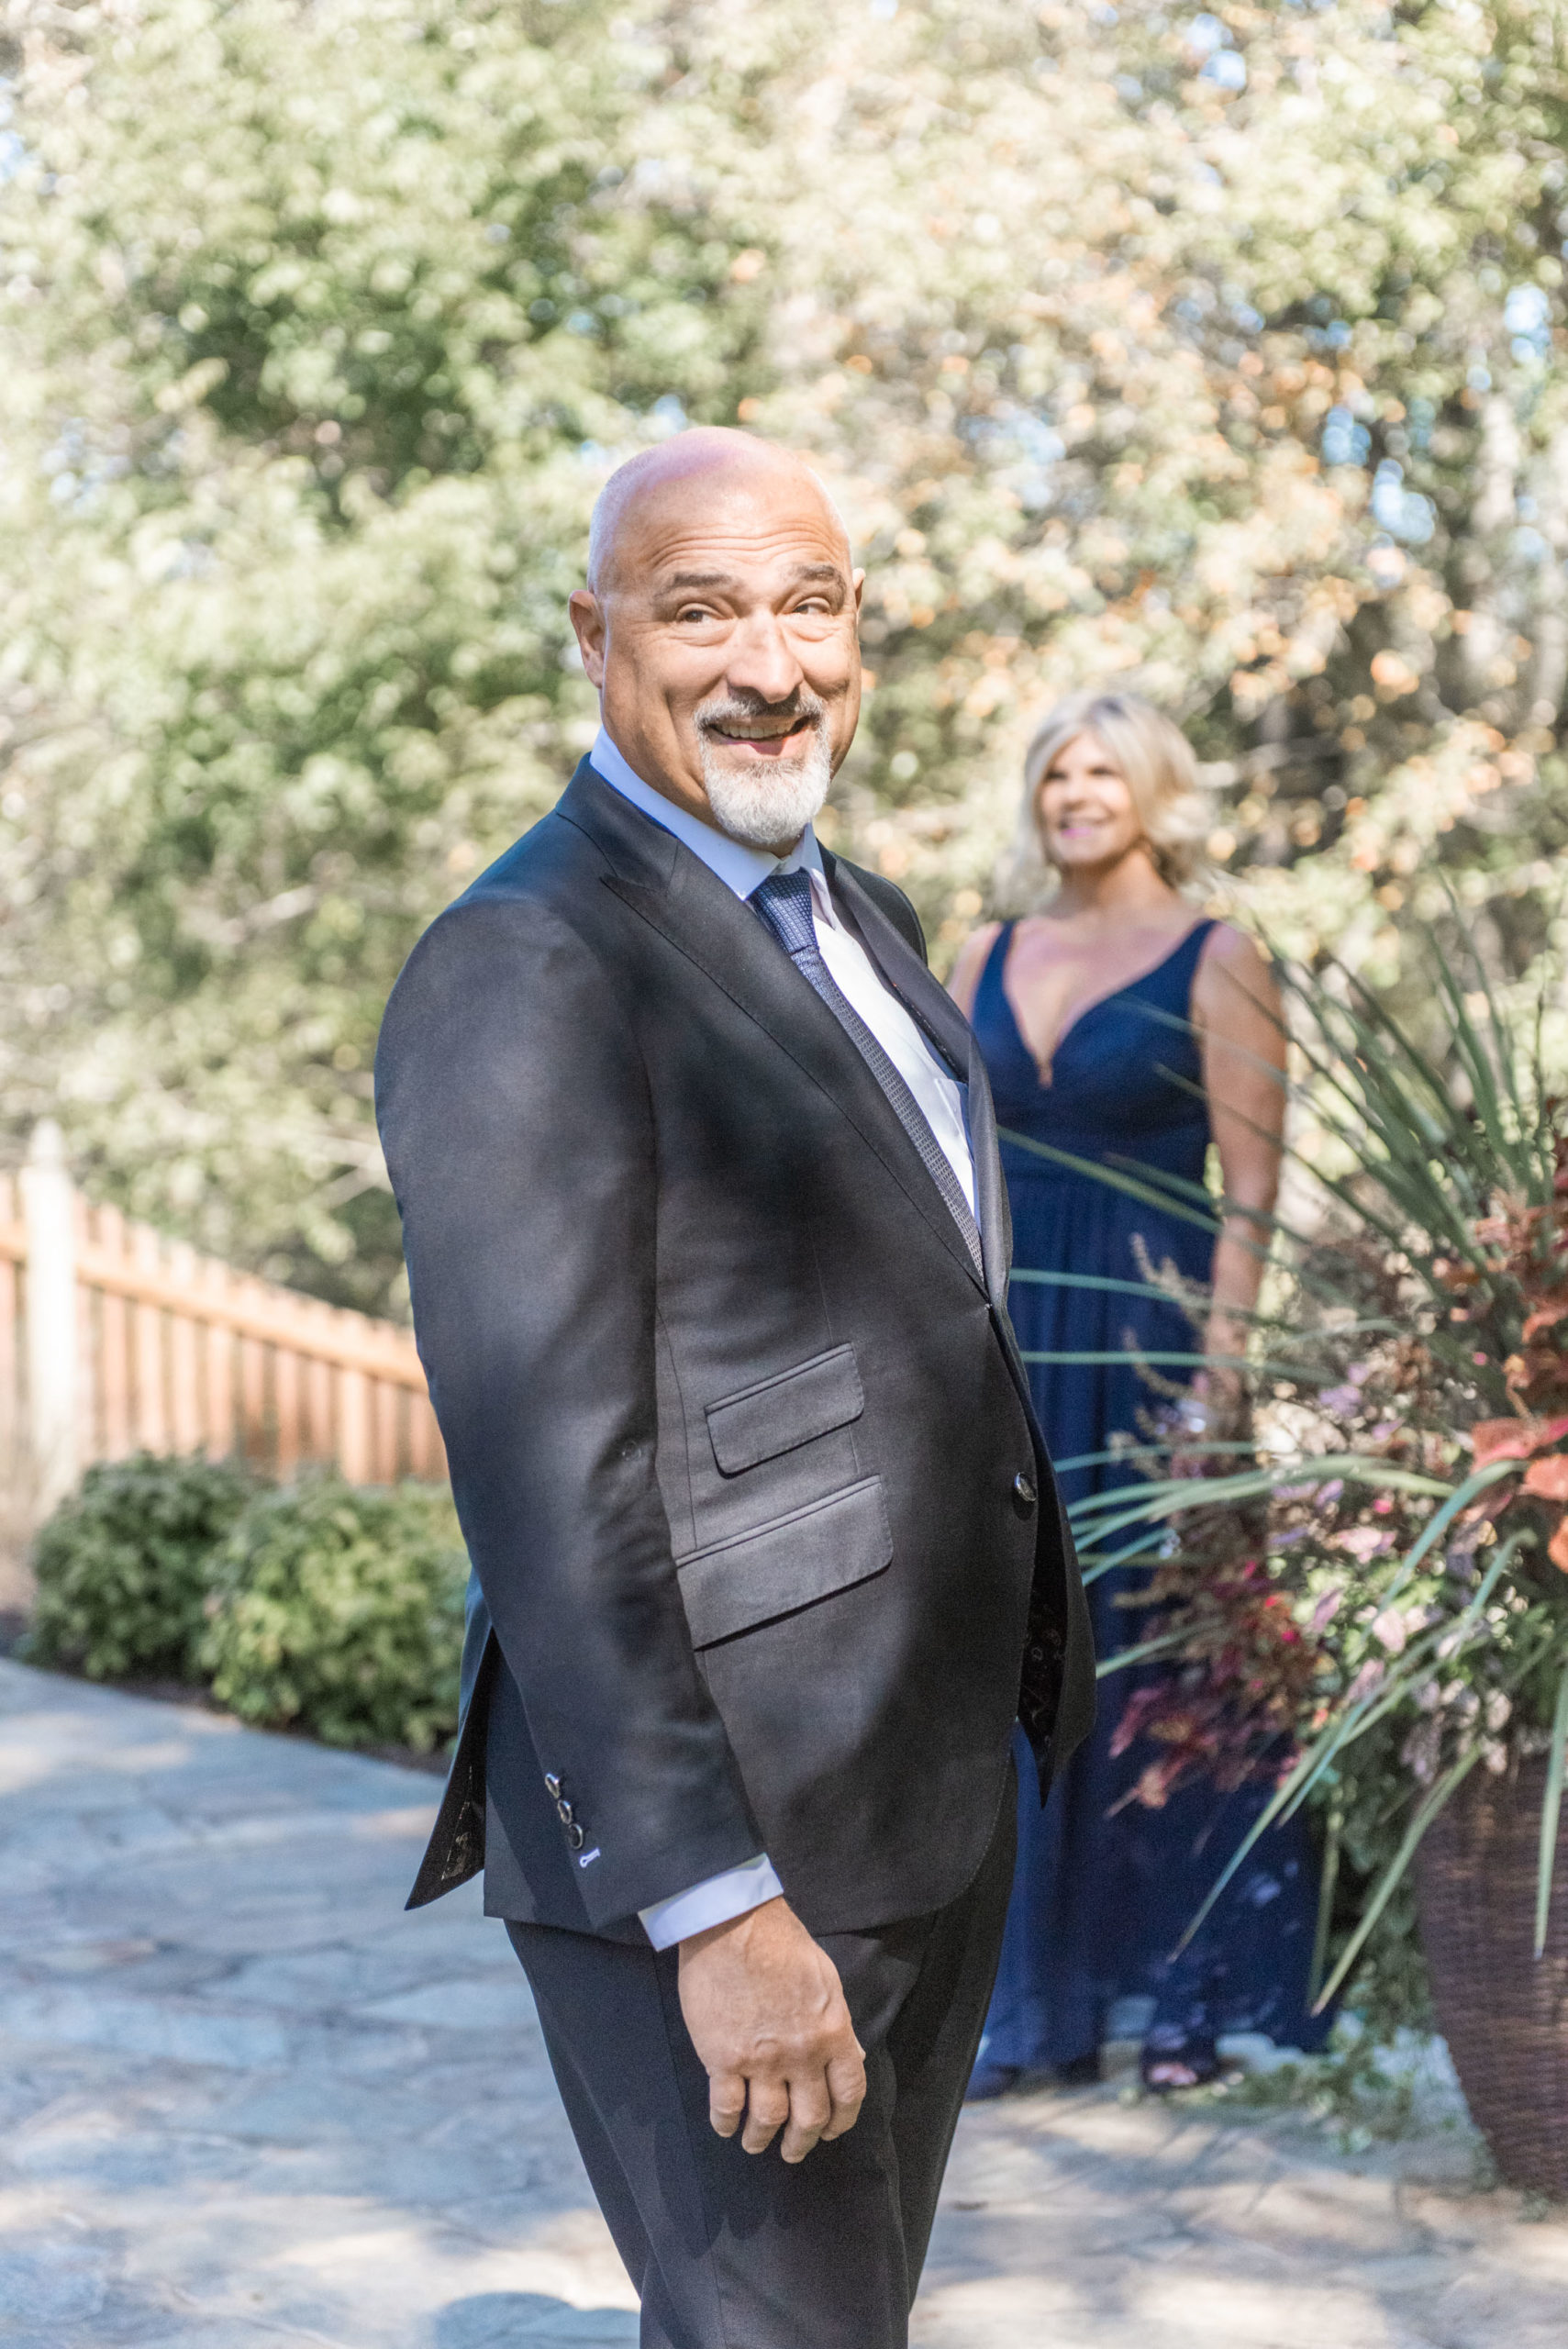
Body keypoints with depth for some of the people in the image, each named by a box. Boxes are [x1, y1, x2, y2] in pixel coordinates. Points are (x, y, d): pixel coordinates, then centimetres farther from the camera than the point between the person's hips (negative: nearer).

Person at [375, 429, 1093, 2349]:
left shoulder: (858, 917, 13)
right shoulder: (527, 970, -17)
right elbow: (547, 1483, -23)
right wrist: (715, 1905, -25)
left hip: (933, 1798, 9)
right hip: (715, 1827, -9)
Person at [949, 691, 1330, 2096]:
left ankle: (1190, 2000, 10)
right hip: (1008, 1345, 5)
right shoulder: (987, 962, 13)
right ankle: (1026, 2000, 13)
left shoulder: (1215, 963, -2)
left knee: (1163, 1658, 0)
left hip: (1146, 1338, -4)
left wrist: (1220, 1364, -14)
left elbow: (1252, 1186, -6)